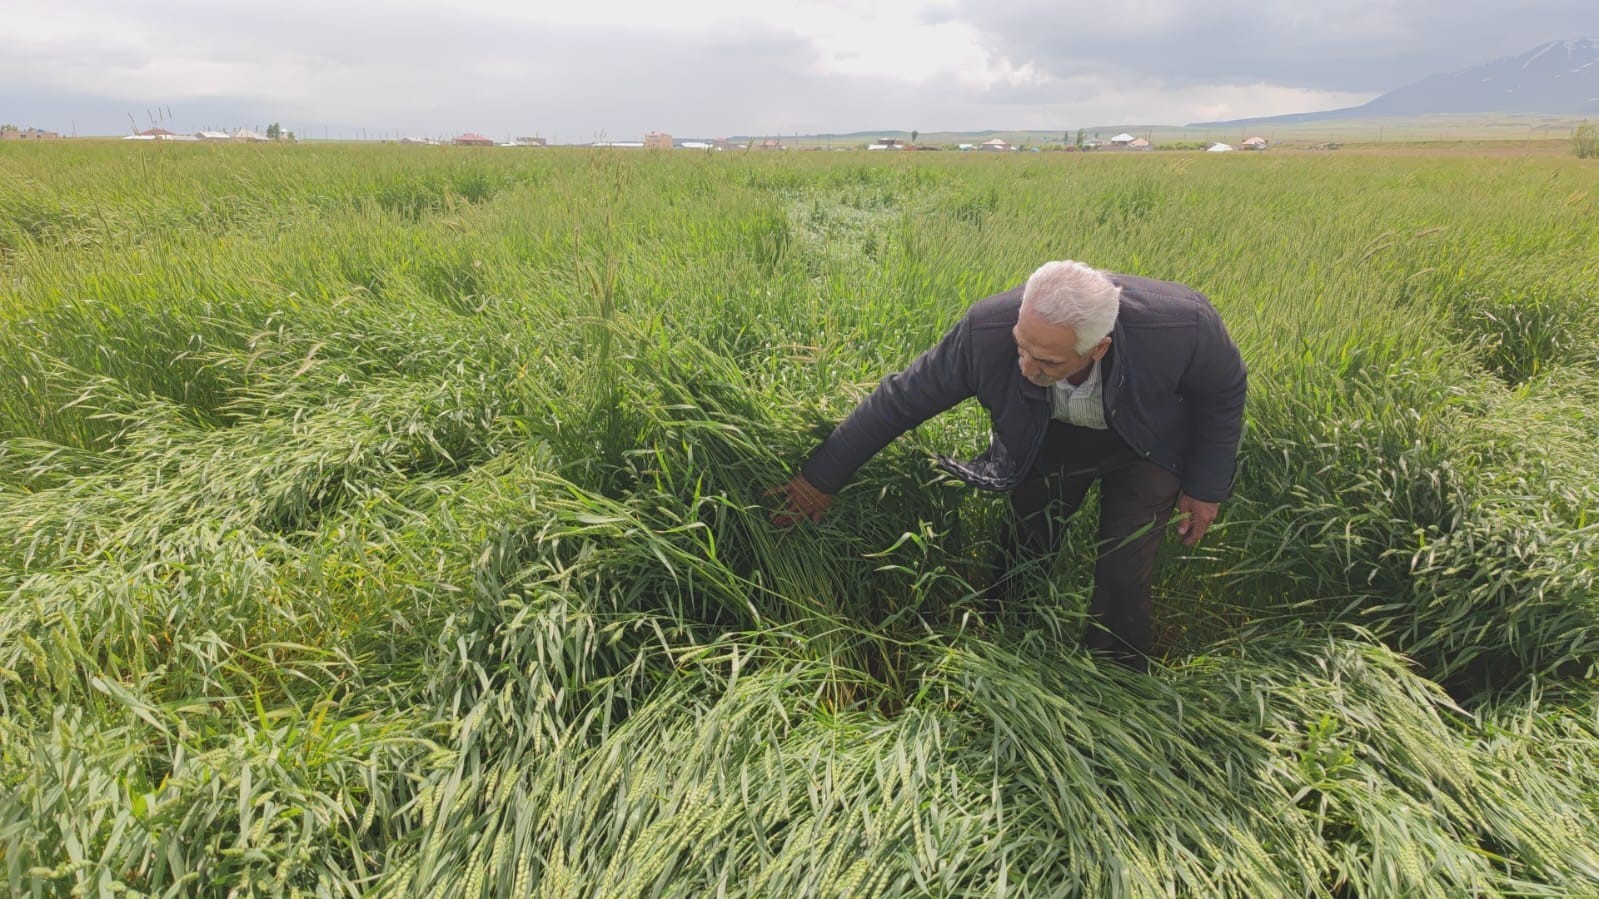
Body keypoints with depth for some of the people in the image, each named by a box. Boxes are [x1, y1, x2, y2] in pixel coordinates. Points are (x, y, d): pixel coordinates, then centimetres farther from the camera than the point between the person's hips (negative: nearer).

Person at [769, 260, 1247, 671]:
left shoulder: (1181, 326, -39)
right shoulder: (987, 330, -37)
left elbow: (1225, 390, -14)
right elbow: (900, 399, -23)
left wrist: (1206, 486, -6)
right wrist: (821, 478, -17)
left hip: (1145, 445, -1)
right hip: (1050, 437, 1)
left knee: (1122, 578, -6)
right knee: (1022, 557, 6)